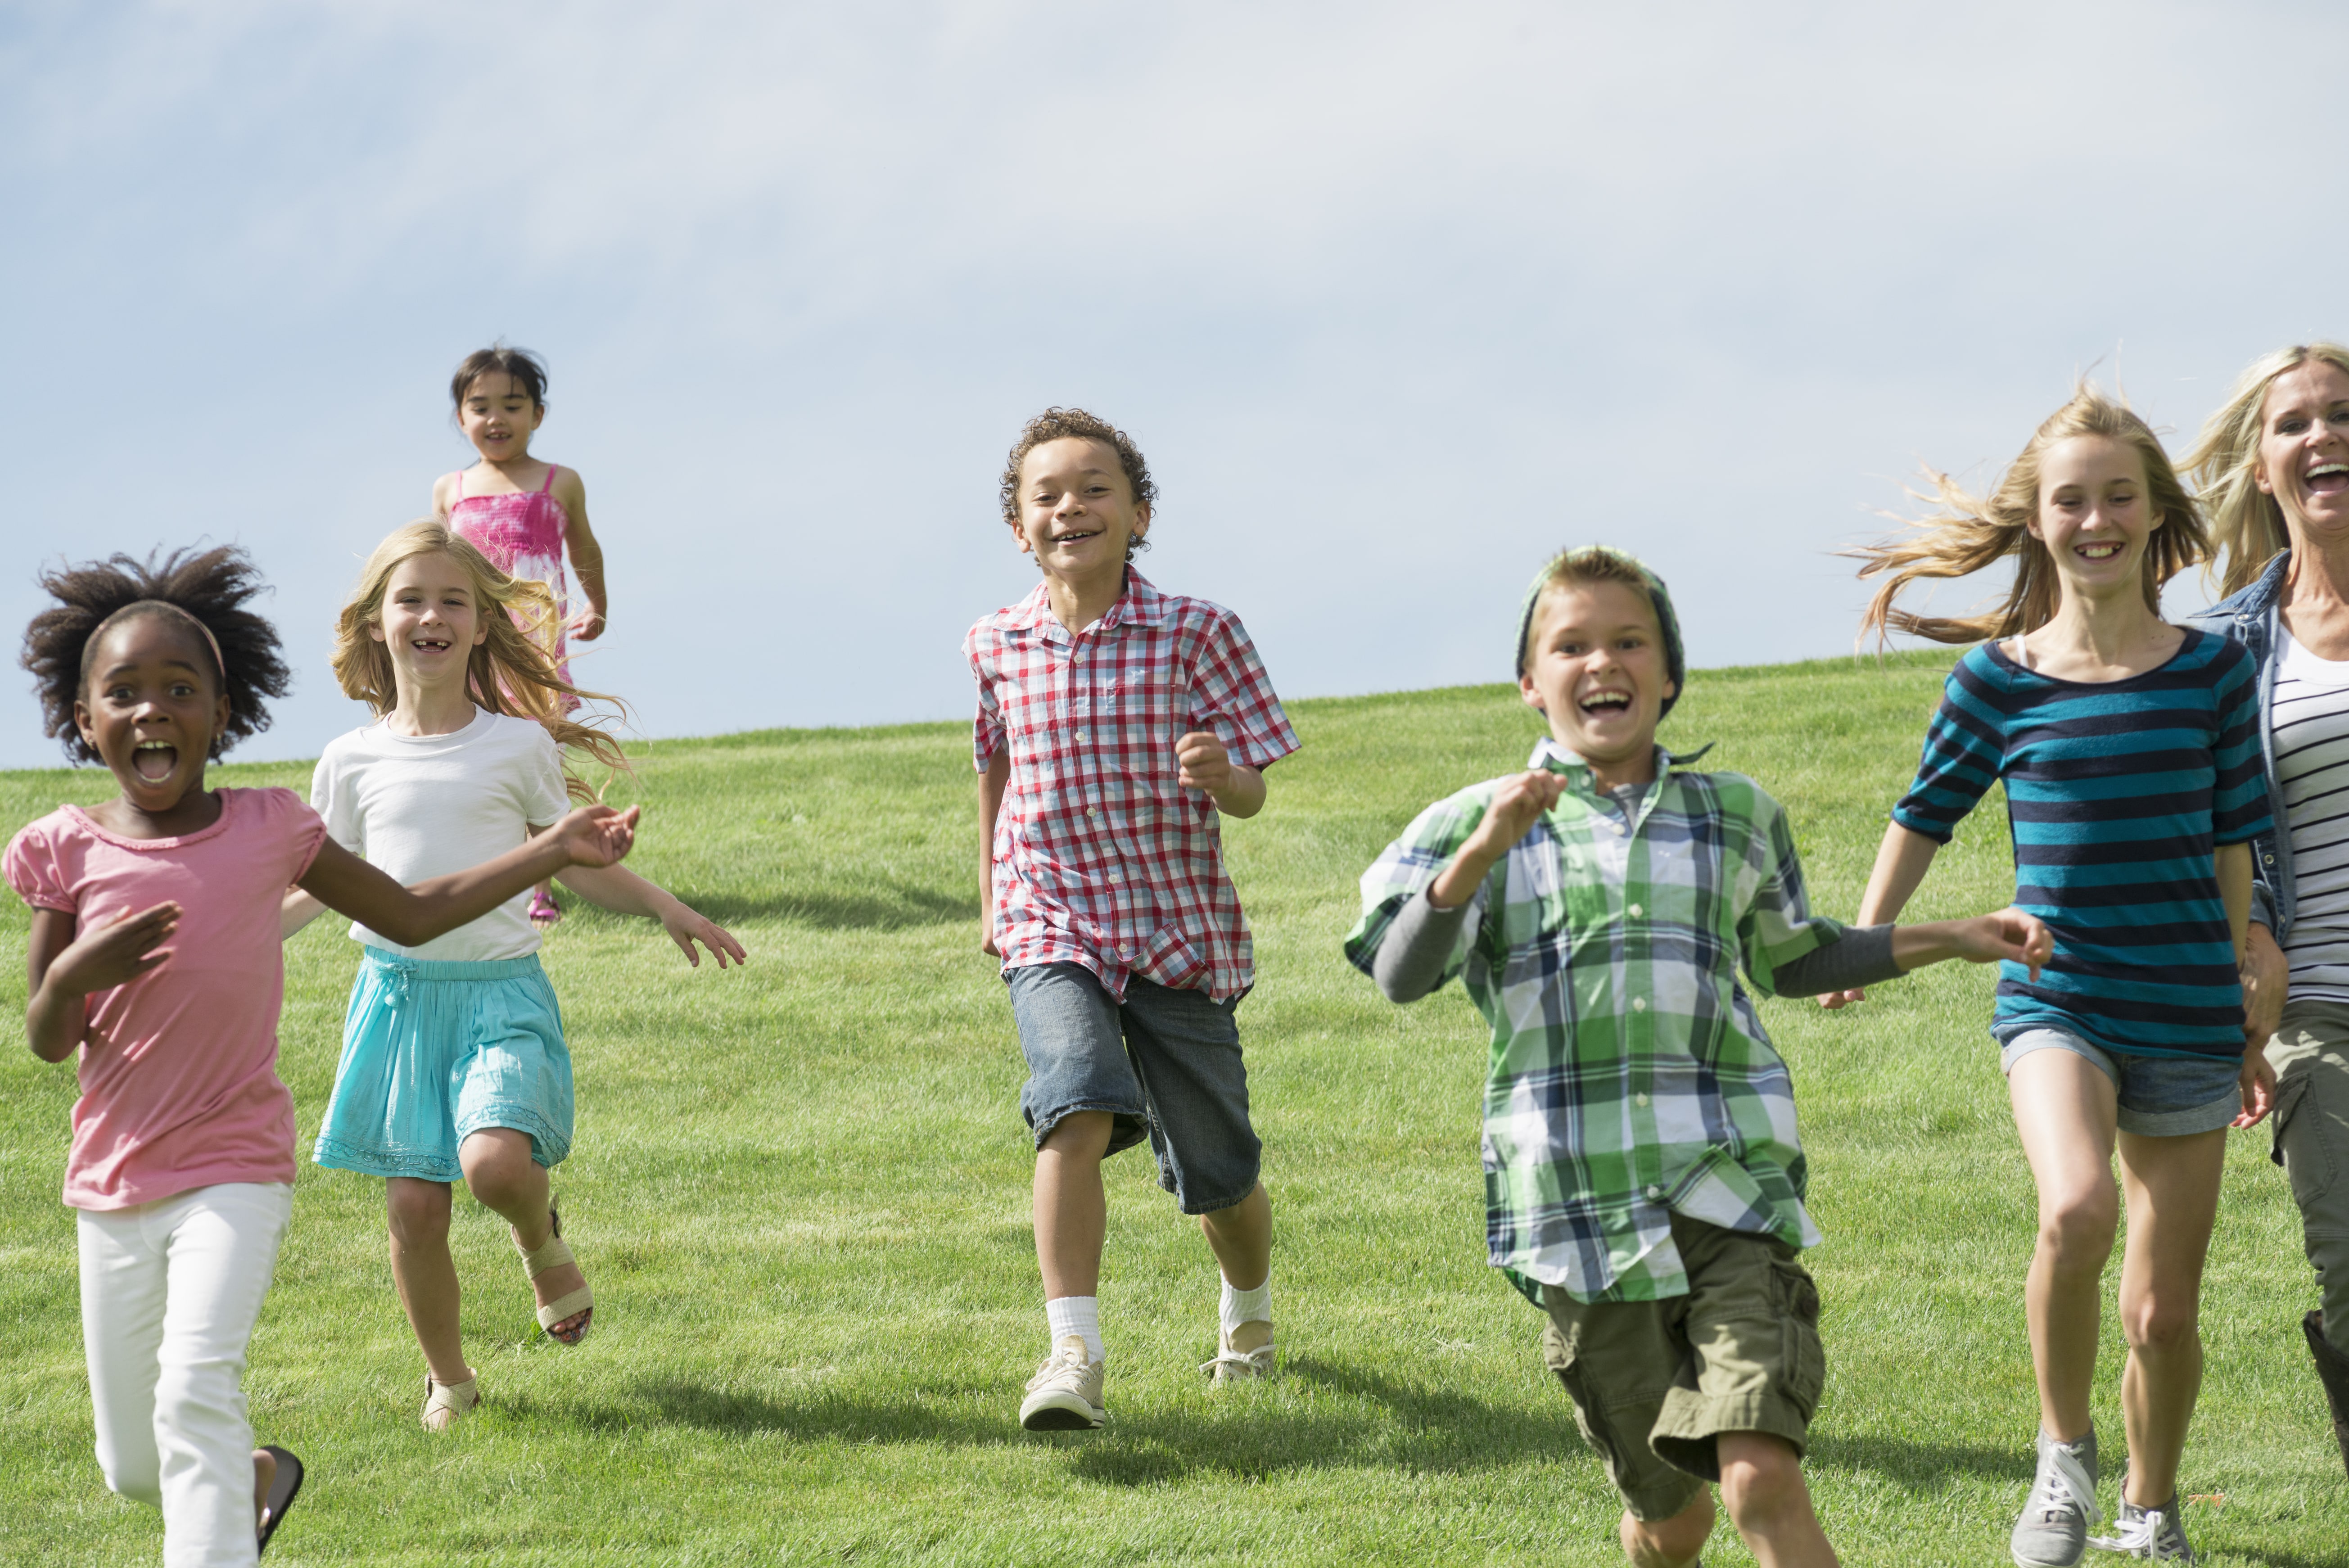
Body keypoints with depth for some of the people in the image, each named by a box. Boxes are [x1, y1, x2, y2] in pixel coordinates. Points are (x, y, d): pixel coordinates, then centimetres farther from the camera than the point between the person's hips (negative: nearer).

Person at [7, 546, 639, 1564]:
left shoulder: (269, 831, -3)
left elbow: (412, 915, 10)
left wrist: (555, 851, 3)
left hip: (235, 1173, -2)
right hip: (113, 1185, 2)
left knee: (197, 1384, -27)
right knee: (131, 1468, 12)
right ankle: (257, 1478, 44)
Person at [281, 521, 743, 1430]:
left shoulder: (519, 746, 2)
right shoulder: (354, 761, 5)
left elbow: (576, 864, 11)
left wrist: (663, 908, 0)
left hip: (501, 990, -2)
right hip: (399, 992, 2)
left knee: (496, 1161, -25)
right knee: (415, 1205, -2)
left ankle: (541, 1238, 11)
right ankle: (448, 1378, 20)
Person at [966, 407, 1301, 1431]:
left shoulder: (1197, 634, -6)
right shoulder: (997, 647, 2)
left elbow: (1251, 795, -7)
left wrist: (1218, 772, -30)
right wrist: (994, 896, 25)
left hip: (1181, 932, 0)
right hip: (1052, 930, 0)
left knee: (1217, 1172, 10)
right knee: (1077, 1108, -28)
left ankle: (1249, 1313, 42)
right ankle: (1074, 1356, -31)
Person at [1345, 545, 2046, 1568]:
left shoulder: (1738, 818, 13)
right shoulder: (1483, 824, 5)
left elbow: (1793, 959, 30)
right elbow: (1401, 976, -7)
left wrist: (1952, 940, 24)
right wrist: (1481, 855, -21)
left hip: (1729, 1194, 1)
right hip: (1580, 1212, 0)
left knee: (1763, 1481, -19)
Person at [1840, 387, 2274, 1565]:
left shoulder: (2211, 670, 0)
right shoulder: (1999, 680, -4)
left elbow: (2232, 849, 6)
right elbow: (1926, 815, 11)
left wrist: (2251, 1026, 9)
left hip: (2186, 1015, 2)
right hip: (2055, 1003, -2)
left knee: (2165, 1311, 6)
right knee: (2075, 1210, -31)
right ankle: (2063, 1455, -7)